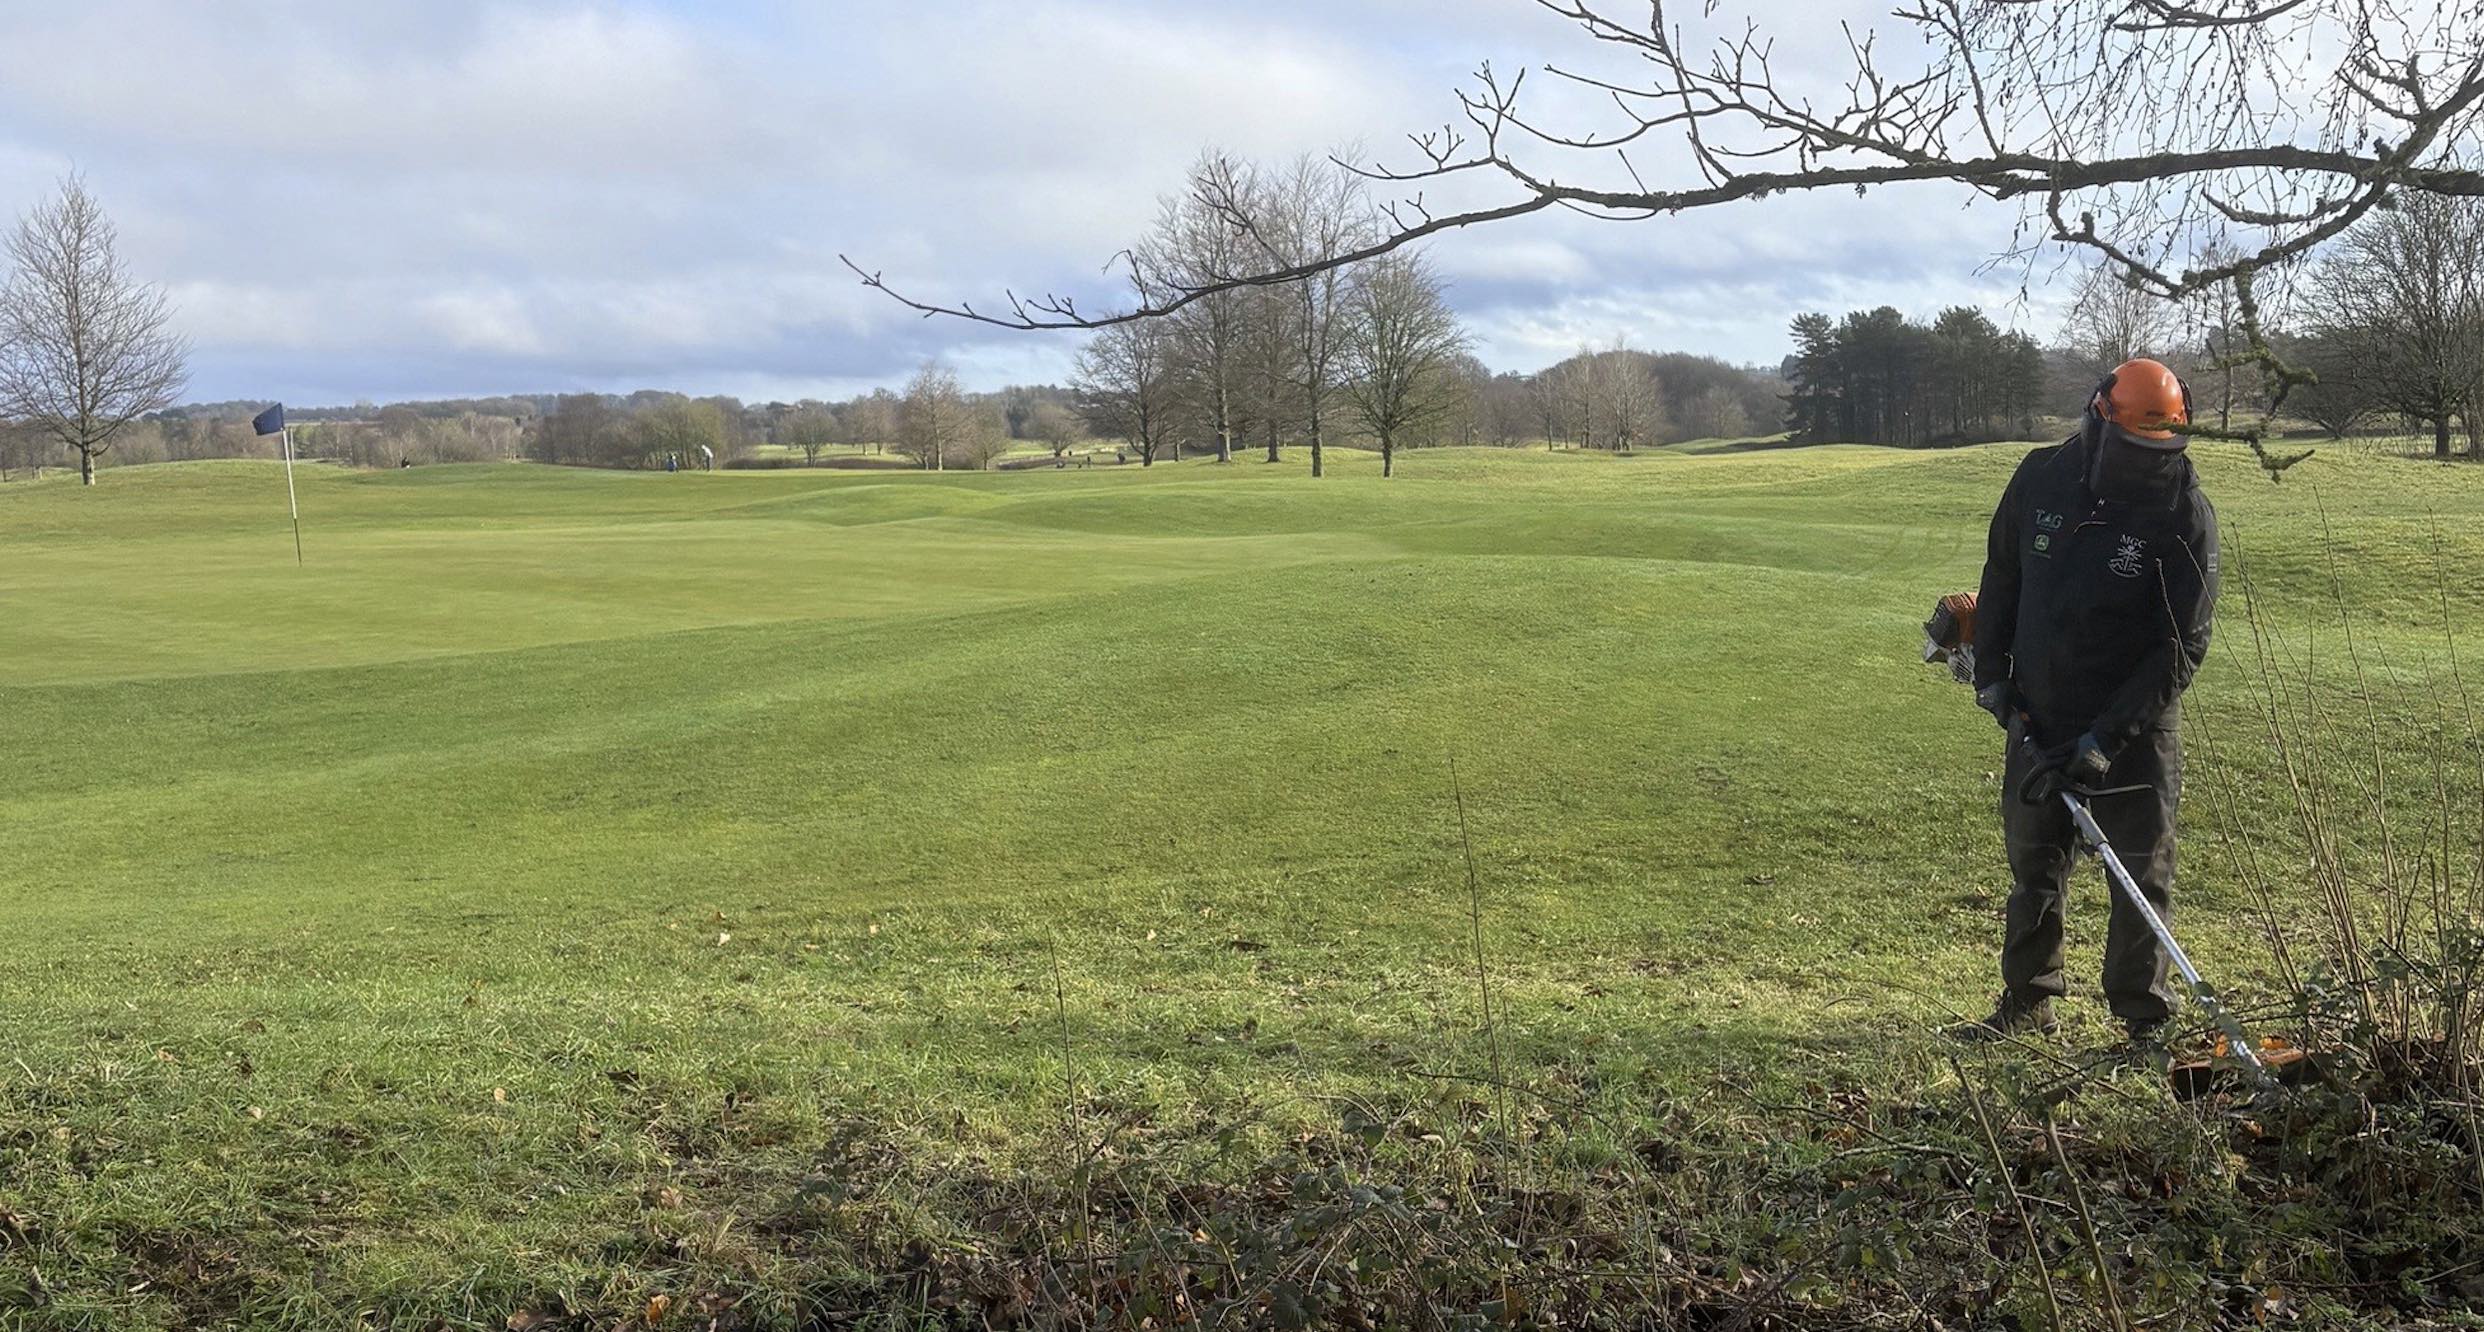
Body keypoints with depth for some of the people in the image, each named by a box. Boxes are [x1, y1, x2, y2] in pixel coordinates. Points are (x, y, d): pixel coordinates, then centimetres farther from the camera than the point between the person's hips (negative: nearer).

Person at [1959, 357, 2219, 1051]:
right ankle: (2028, 1000, 30)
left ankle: (2145, 1020, 14)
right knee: (2033, 868, 15)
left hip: (2137, 730, -4)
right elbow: (2002, 575, 13)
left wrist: (2107, 738, -21)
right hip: (2038, 721, 4)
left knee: (2142, 877, 3)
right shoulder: (2041, 479, -4)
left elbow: (2180, 647, -16)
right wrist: (1991, 671, 8)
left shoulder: (2187, 514, -14)